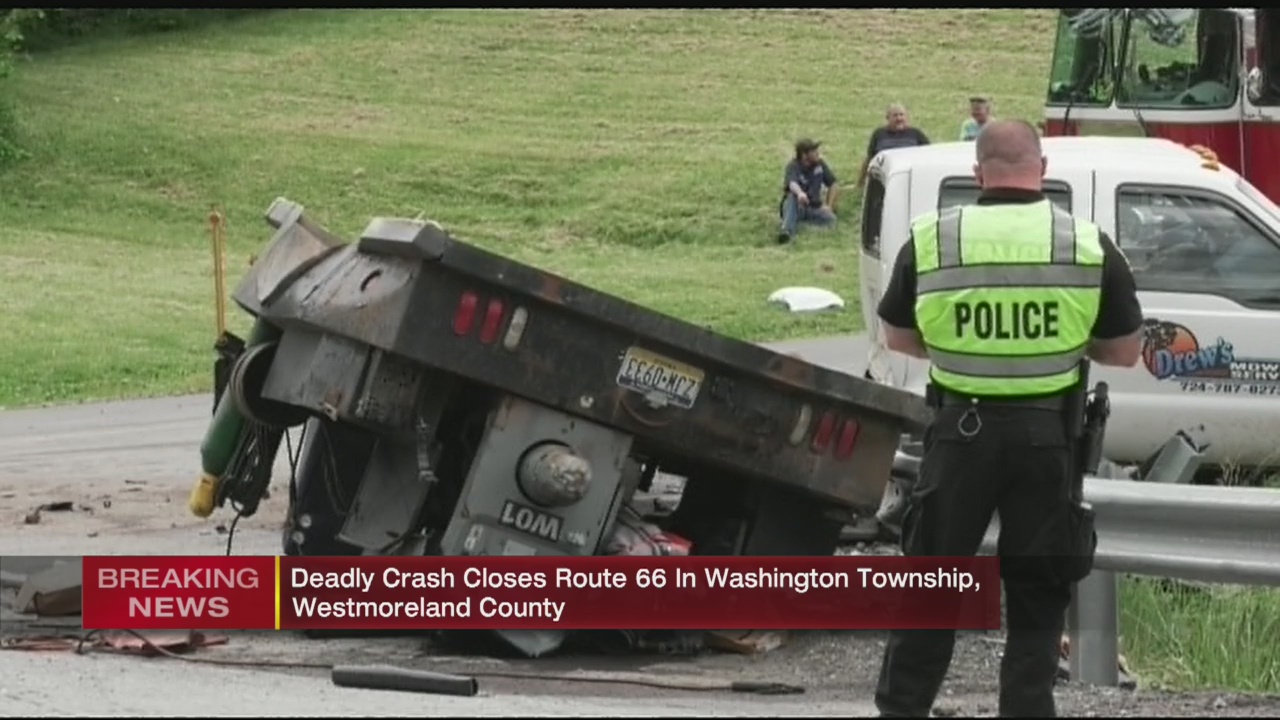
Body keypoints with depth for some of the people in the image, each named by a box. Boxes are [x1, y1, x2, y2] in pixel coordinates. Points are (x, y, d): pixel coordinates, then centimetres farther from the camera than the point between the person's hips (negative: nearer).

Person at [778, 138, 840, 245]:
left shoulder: (820, 164, 1)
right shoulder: (793, 166, -15)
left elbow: (834, 184, 10)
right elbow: (792, 184, -37)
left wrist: (829, 206, -2)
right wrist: (800, 193, -61)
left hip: (813, 208, 4)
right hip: (795, 208, -4)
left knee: (830, 219, -28)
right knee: (792, 197, -39)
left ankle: (796, 224, -22)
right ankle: (787, 230, -54)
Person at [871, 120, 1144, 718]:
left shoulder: (932, 240, -3)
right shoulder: (1089, 246, -3)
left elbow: (898, 337, 9)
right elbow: (1124, 351, 4)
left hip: (962, 429, 0)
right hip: (1047, 435, 0)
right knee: (1037, 595, 10)